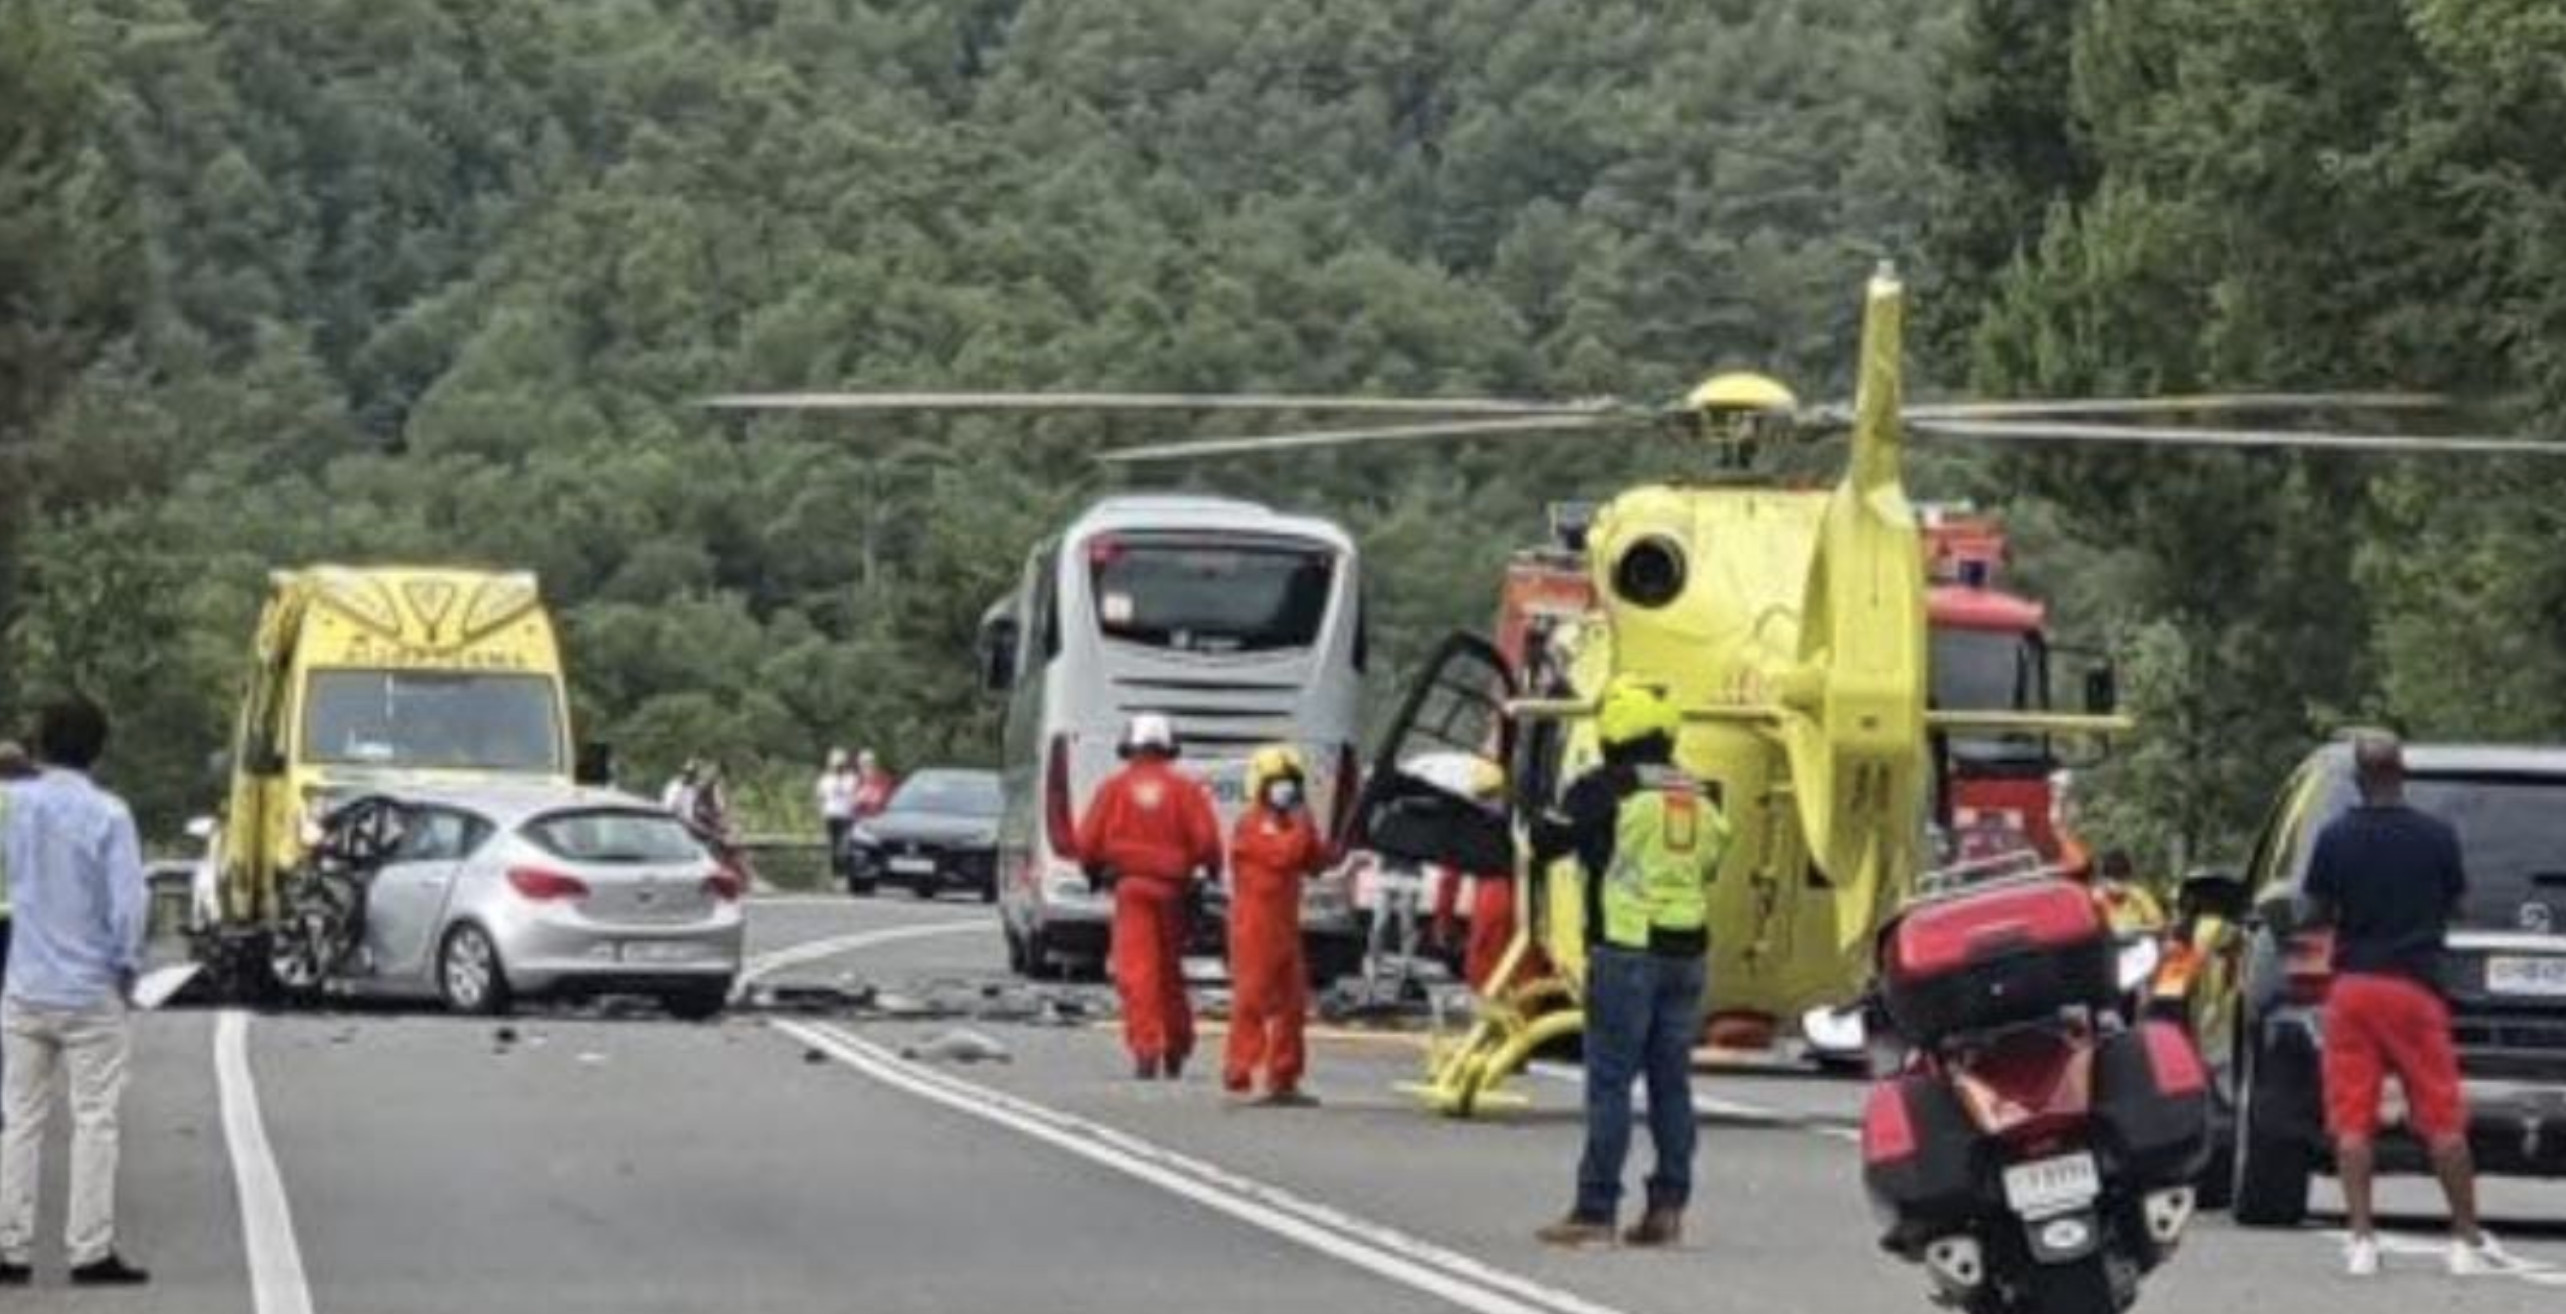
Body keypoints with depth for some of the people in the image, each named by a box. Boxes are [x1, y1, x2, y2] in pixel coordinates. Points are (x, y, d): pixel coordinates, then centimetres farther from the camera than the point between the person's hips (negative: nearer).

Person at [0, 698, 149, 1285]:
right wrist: (127, 967, 1)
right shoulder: (107, 815, -12)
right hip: (90, 994, -4)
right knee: (94, 1122, 2)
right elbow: (128, 902, -14)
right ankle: (90, 1252, 1)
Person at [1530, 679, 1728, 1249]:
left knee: (1609, 1080, -5)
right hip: (1687, 952, 6)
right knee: (1671, 1081, 10)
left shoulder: (1604, 790, -8)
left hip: (1625, 951, -6)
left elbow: (1545, 843, -3)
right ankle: (1667, 1206, 9)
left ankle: (1595, 1210, -7)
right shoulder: (1700, 797, 12)